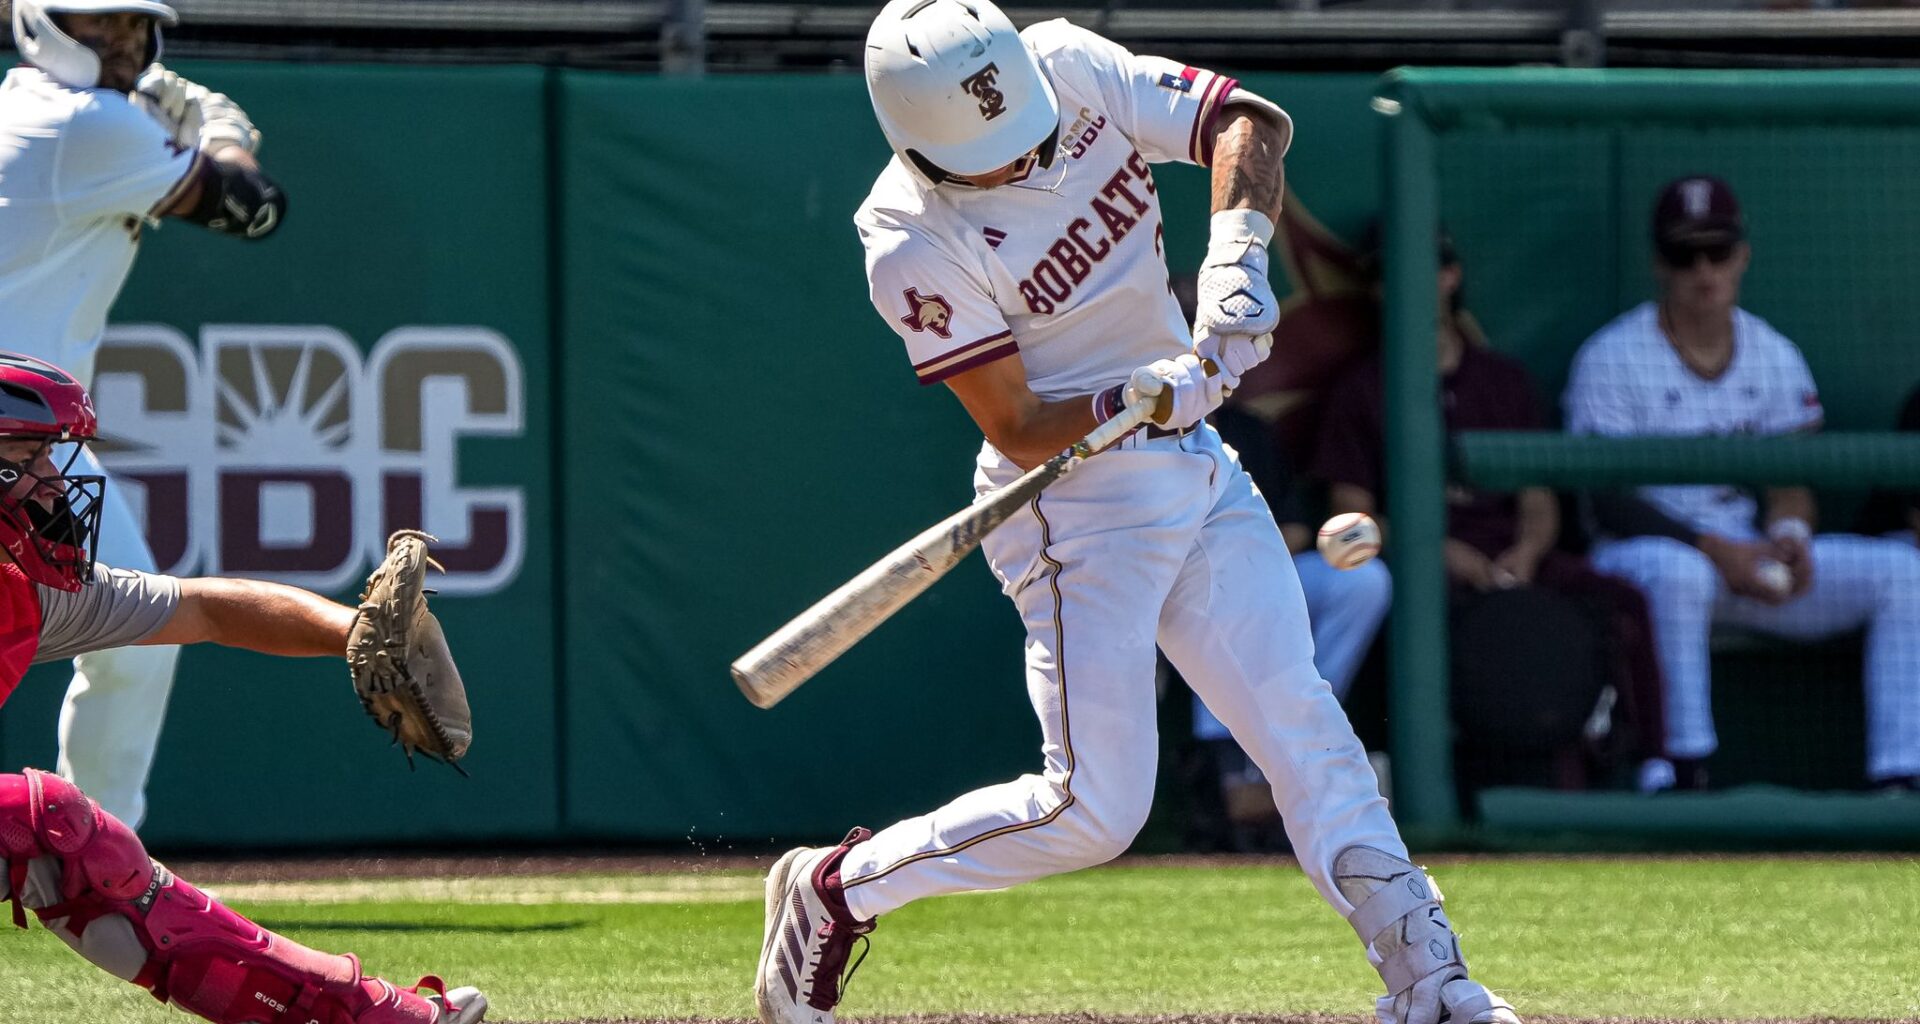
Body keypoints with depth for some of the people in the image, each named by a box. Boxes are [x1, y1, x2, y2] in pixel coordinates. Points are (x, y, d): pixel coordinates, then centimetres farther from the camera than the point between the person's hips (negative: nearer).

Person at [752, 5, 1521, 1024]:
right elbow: (1019, 432, -20)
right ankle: (835, 889, 9)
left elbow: (1253, 121, -9)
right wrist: (1141, 399, -36)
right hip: (1075, 501, -6)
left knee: (1303, 727, 5)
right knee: (1093, 807, -8)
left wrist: (1235, 252, -26)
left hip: (1198, 472, 6)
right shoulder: (915, 245, -22)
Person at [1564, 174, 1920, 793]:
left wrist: (1789, 535, -16)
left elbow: (1790, 479, 9)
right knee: (1679, 572, -42)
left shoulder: (1774, 358, 10)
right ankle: (1684, 769, -38)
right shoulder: (1611, 359, -8)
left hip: (1750, 552, 6)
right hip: (1643, 552, -6)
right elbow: (1609, 502, -14)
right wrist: (1717, 550, -23)